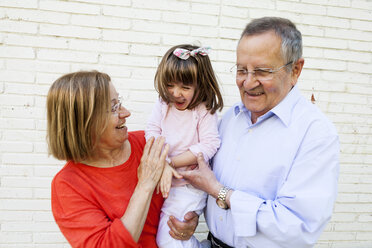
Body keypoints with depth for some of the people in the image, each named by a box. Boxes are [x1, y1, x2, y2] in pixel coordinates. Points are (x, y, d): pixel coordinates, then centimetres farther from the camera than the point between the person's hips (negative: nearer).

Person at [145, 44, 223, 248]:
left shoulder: (204, 111, -10)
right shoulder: (162, 105, 2)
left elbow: (209, 146, -16)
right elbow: (152, 133, -5)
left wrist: (172, 162, -18)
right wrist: (162, 163, -21)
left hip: (188, 184, -6)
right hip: (162, 178, 6)